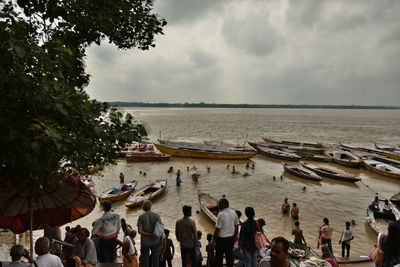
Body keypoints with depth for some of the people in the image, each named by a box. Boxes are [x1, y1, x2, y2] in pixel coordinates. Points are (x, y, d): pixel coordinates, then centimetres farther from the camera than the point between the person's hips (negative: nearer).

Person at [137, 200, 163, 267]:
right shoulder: (156, 215, -6)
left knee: (144, 259, 11)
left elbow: (139, 231, -13)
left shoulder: (141, 217, -7)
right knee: (155, 257, 13)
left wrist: (150, 234, -12)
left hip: (145, 242, 0)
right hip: (155, 241, 1)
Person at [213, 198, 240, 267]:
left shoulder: (221, 215, -19)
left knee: (219, 257, 8)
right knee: (229, 255, 16)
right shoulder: (234, 213, 0)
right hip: (231, 238, 6)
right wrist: (234, 237, 18)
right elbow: (237, 227, 8)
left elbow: (217, 229, -17)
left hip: (222, 238, -6)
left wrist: (214, 239, -6)